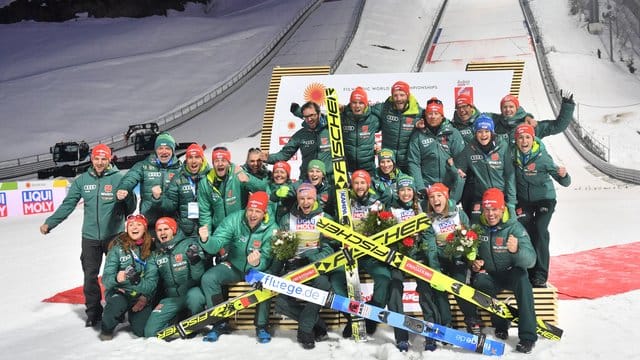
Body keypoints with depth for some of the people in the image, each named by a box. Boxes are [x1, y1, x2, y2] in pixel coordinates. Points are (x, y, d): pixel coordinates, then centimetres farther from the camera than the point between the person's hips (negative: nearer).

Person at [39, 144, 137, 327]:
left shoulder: (119, 179, -6)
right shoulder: (82, 180, 3)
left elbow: (130, 208, -7)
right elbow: (67, 205, 4)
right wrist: (49, 223, -5)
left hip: (114, 235, -2)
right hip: (90, 237, 3)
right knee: (90, 276, 8)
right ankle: (93, 312, 23)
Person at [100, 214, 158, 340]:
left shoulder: (151, 249, -3)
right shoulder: (118, 247, -7)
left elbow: (152, 281, -6)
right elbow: (106, 278, -12)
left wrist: (145, 297, -22)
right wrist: (116, 278, -34)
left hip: (141, 296, 1)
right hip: (118, 292, -1)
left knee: (142, 331, -14)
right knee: (118, 303, -34)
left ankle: (133, 315, 22)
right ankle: (107, 328, -2)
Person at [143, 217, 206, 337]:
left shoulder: (189, 244, -6)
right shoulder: (156, 254, 10)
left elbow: (198, 277, -12)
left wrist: (195, 260, -30)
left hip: (192, 290, -4)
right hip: (170, 298, 4)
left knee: (193, 296, -39)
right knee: (150, 332, -12)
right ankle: (176, 319, 16)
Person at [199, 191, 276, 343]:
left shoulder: (271, 228, -19)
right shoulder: (234, 219, -16)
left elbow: (266, 259, -23)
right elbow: (215, 245, -22)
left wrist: (257, 263, -47)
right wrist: (206, 241, -45)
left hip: (258, 268, -2)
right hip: (234, 265, 2)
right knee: (208, 278, -19)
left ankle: (262, 326, -9)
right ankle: (220, 323, -3)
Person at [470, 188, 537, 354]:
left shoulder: (514, 227, -14)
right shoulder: (478, 227, -5)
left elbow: (531, 260, -24)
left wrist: (517, 250, -45)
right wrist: (474, 263, -11)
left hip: (512, 272, -2)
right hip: (489, 274, 3)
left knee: (522, 279, -33)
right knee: (478, 282, -28)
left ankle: (527, 336, -30)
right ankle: (500, 323, -8)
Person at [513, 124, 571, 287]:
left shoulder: (542, 156, -22)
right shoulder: (513, 154, -14)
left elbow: (565, 182, -20)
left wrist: (563, 175, -42)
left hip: (544, 198, -3)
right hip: (523, 199, 3)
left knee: (540, 232, -16)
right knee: (525, 233, -5)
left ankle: (540, 275, -9)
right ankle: (528, 272, 9)